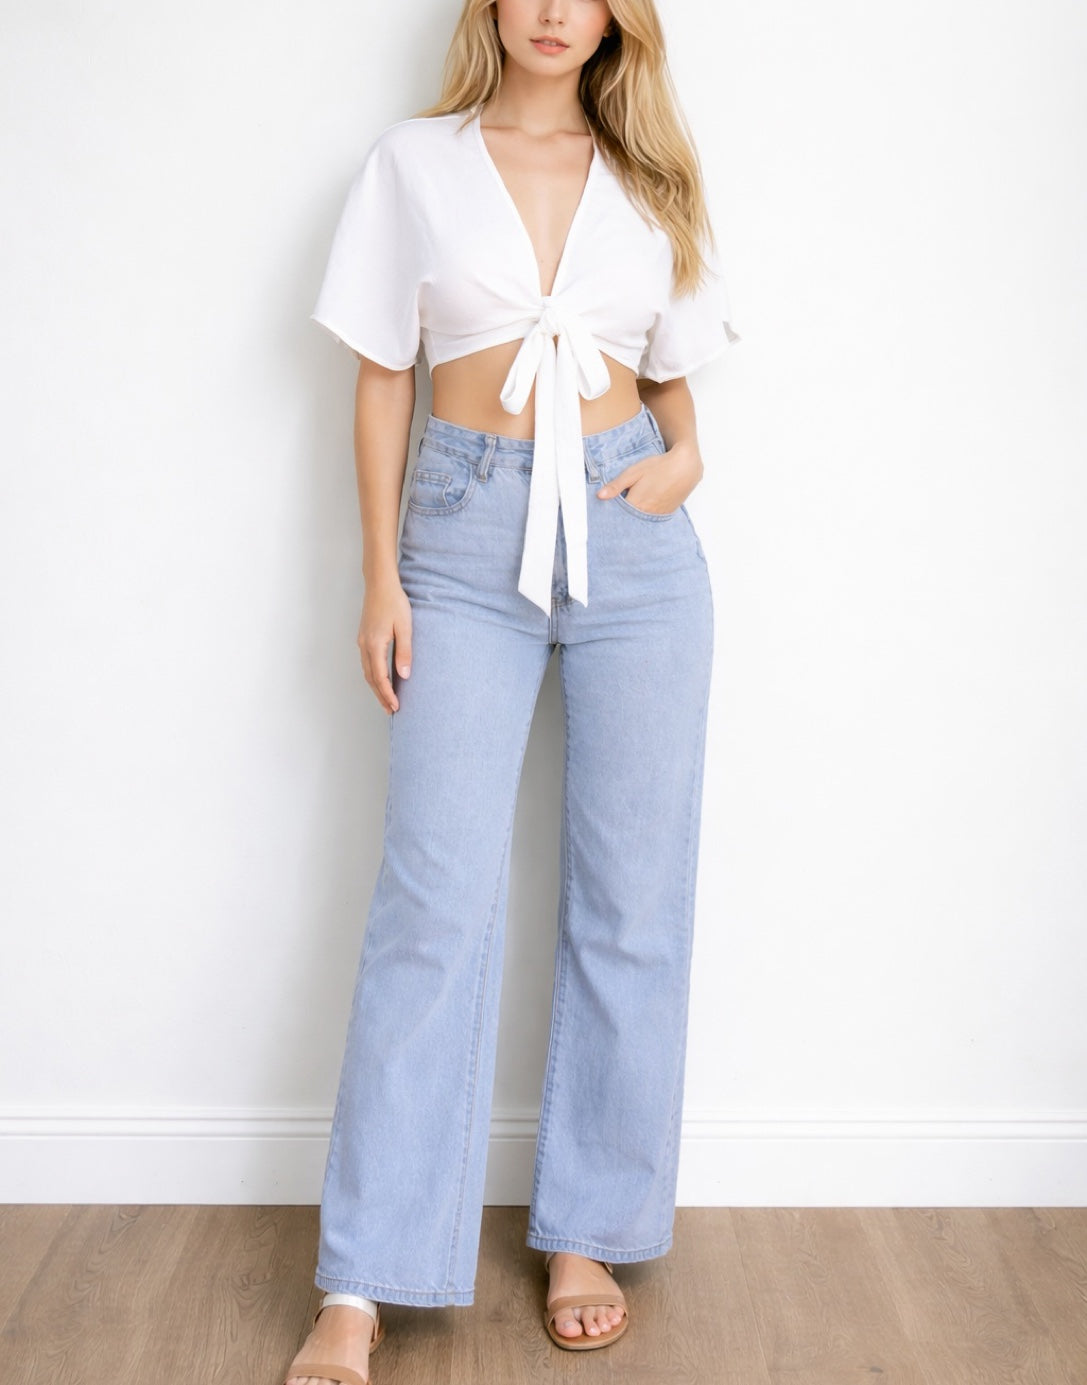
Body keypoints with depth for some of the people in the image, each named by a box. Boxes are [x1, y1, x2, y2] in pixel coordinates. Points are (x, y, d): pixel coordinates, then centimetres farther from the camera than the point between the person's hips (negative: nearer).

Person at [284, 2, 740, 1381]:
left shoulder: (650, 180, 13)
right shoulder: (412, 163, 7)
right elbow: (382, 377, 6)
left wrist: (687, 456, -4)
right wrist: (379, 576, -1)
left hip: (634, 535, 3)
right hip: (468, 529, -2)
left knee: (630, 899, 3)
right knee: (435, 896, -7)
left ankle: (587, 1233, 18)